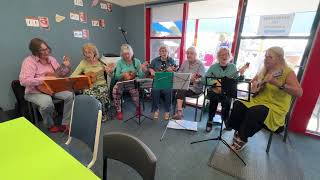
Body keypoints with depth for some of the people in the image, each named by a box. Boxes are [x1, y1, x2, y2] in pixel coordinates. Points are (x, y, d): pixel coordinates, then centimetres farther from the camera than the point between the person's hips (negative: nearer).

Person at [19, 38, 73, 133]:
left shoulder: (51, 59, 7)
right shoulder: (29, 61, -12)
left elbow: (61, 75, 12)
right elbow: (24, 81, -23)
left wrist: (66, 67, -6)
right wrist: (44, 79, -26)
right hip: (35, 92, -5)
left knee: (69, 95, -20)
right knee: (47, 102, -36)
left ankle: (66, 124, -9)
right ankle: (50, 125, -5)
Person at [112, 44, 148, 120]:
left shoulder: (137, 61, 4)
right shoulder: (120, 62, 4)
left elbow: (140, 76, -2)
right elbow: (116, 76, -2)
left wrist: (143, 70, -21)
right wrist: (123, 75, -21)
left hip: (133, 83, 0)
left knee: (134, 90, -31)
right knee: (115, 90, -29)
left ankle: (137, 107, 2)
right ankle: (118, 111, -6)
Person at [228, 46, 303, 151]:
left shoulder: (288, 72, -8)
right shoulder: (263, 71, 9)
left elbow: (299, 93, -20)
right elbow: (252, 83, 22)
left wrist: (276, 83, -32)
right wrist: (255, 85, -2)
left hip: (276, 107, -5)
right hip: (258, 101, 5)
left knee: (254, 112, -34)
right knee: (238, 104, -21)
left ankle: (243, 138, -12)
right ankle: (238, 132, -6)